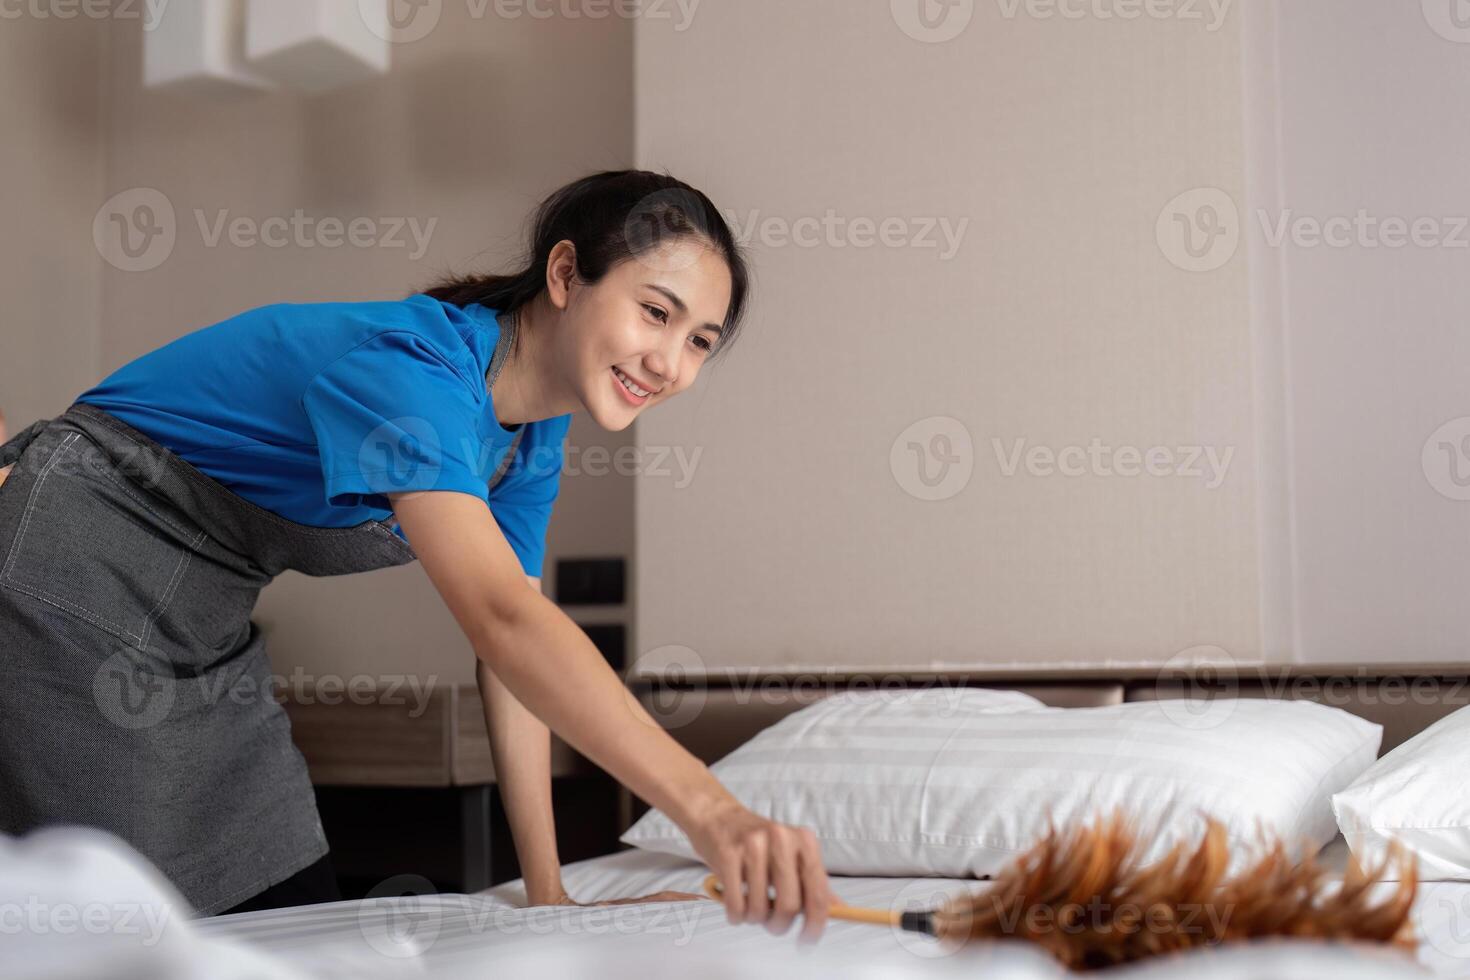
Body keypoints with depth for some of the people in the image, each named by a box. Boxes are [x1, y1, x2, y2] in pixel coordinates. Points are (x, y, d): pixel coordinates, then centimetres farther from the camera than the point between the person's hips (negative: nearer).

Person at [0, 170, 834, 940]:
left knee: (299, 917, 6)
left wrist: (547, 893, -8)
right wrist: (710, 809, -54)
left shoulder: (533, 439, -2)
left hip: (204, 628, 9)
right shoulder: (416, 368, -31)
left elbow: (513, 652, -3)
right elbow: (499, 617, -45)